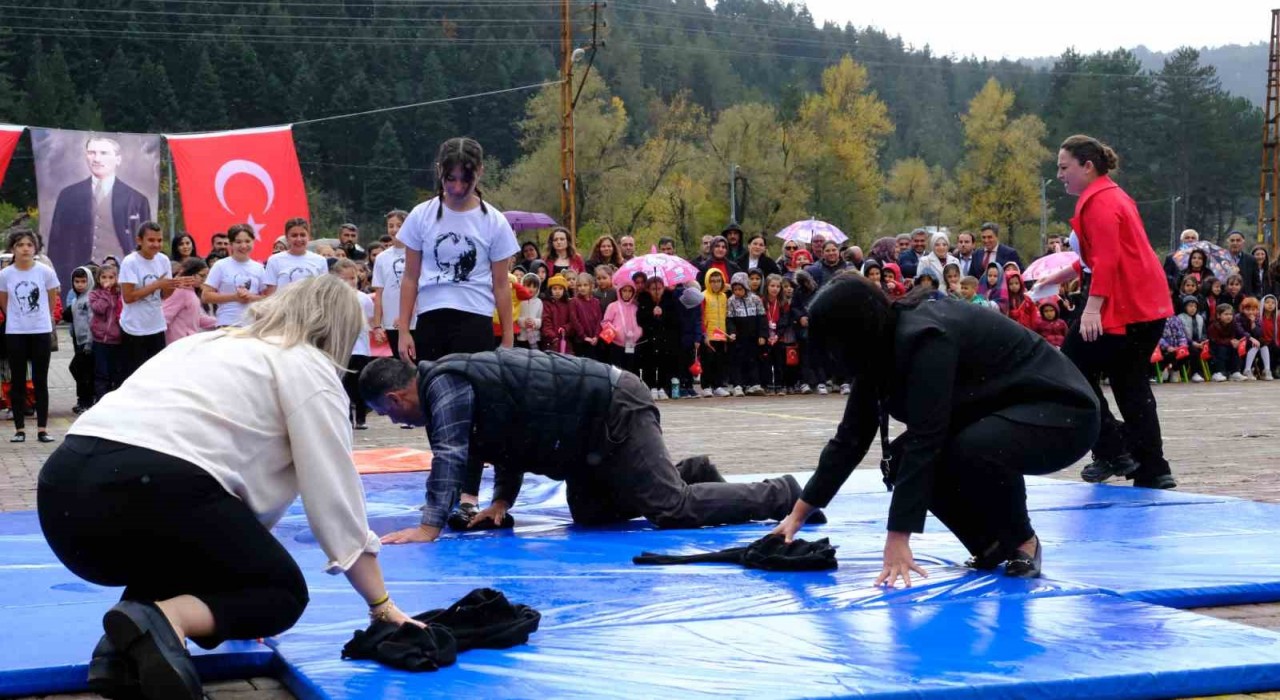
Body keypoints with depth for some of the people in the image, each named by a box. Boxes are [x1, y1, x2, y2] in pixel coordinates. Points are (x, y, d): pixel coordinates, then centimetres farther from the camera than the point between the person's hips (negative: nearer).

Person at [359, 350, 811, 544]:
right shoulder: (457, 382, 14)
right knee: (590, 514, 19)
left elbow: (450, 455, -27)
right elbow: (509, 438, 21)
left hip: (616, 412, -10)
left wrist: (429, 525, -32)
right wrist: (502, 501, 10)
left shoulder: (443, 384, -16)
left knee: (672, 509, -11)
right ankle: (687, 474, 26)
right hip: (596, 420, 10)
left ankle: (782, 496, 2)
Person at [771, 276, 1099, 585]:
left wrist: (898, 539, -35)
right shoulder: (883, 347, -3)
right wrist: (799, 513, 3)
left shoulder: (925, 337, -29)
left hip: (1063, 413, -9)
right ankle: (991, 543, 5)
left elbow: (924, 439, -34)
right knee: (901, 461, -8)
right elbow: (851, 437, 2)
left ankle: (1023, 541, -9)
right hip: (1001, 413, 9)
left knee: (968, 452, -35)